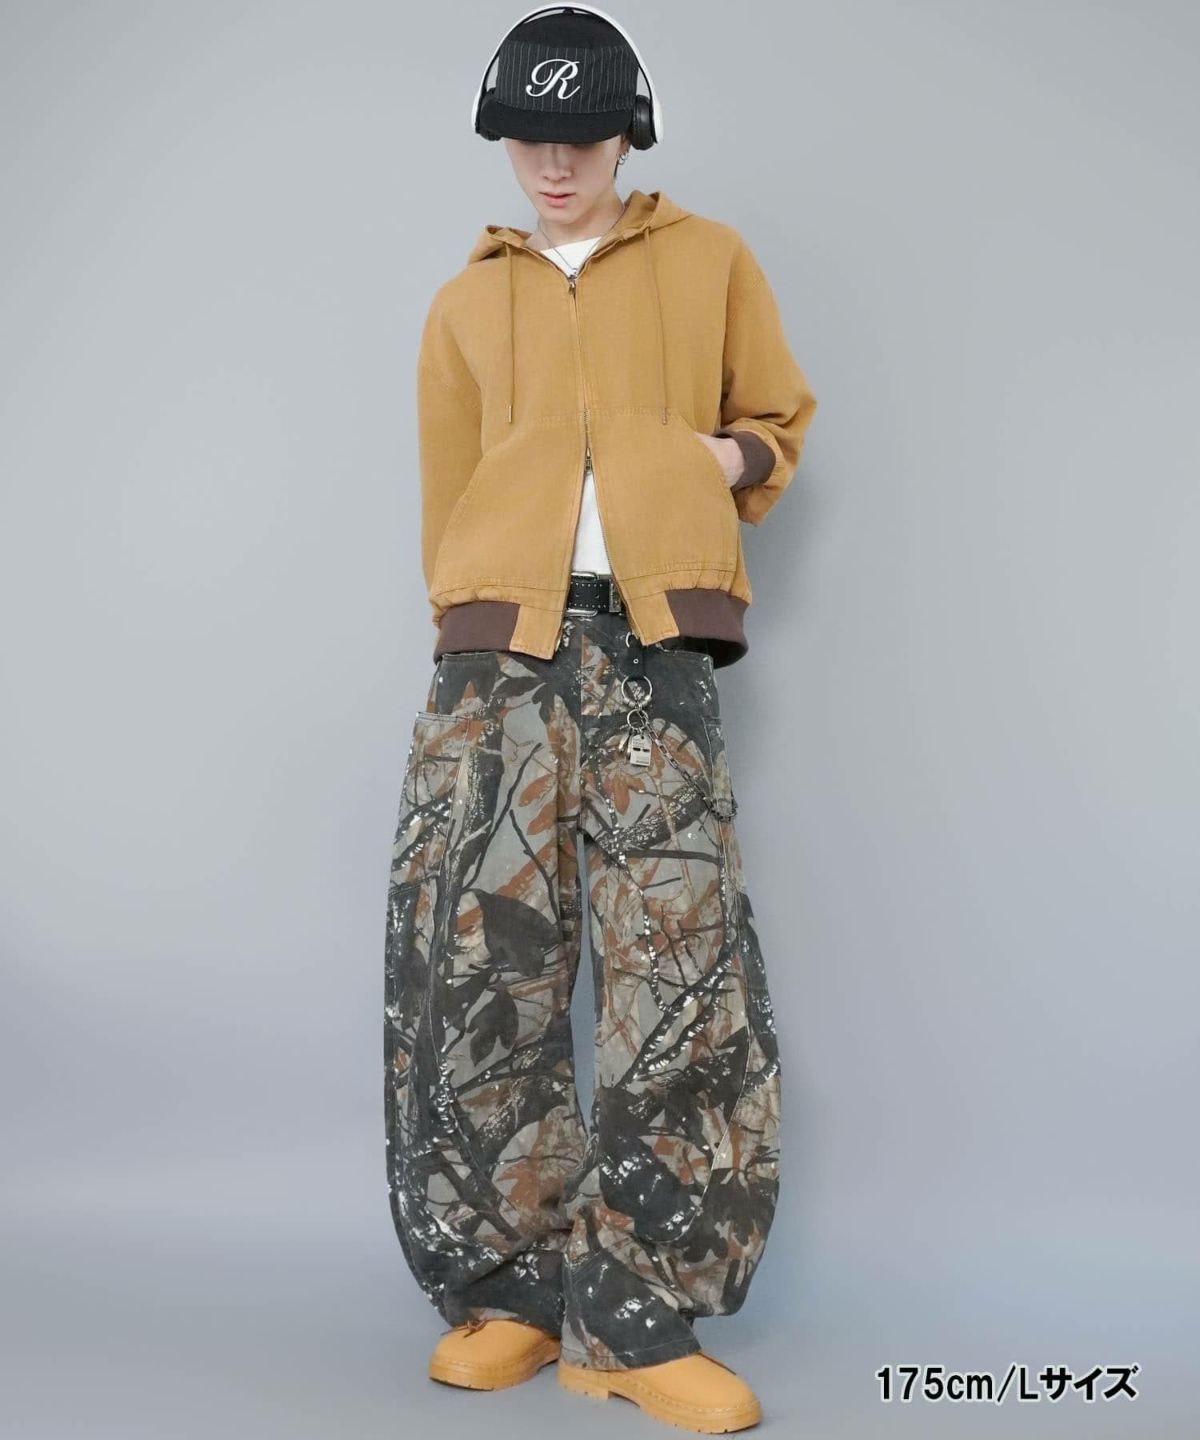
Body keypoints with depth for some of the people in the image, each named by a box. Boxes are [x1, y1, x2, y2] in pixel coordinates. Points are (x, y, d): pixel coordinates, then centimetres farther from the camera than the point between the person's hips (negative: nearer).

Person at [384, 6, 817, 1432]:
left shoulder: (710, 262, 17)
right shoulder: (468, 299, 21)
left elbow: (781, 420, 23)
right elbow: (446, 494, 20)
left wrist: (729, 458, 1)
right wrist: (466, 630, 8)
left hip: (653, 651, -1)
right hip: (499, 649, 2)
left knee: (683, 977, -8)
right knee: (479, 966, -4)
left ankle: (633, 1317, 1)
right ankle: (508, 1291, 9)